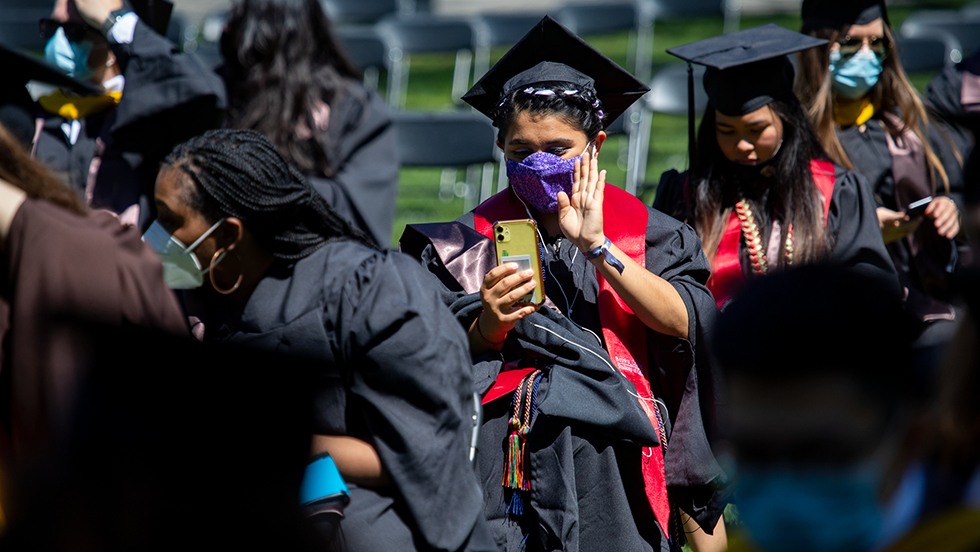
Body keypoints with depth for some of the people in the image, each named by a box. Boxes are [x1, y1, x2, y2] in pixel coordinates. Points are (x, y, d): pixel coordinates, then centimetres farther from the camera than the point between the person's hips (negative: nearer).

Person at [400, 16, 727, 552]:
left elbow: (684, 320, -11)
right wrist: (485, 327, -16)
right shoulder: (473, 241, 9)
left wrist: (596, 245, -15)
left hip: (613, 463, 0)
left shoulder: (642, 230, 6)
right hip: (506, 462, 1)